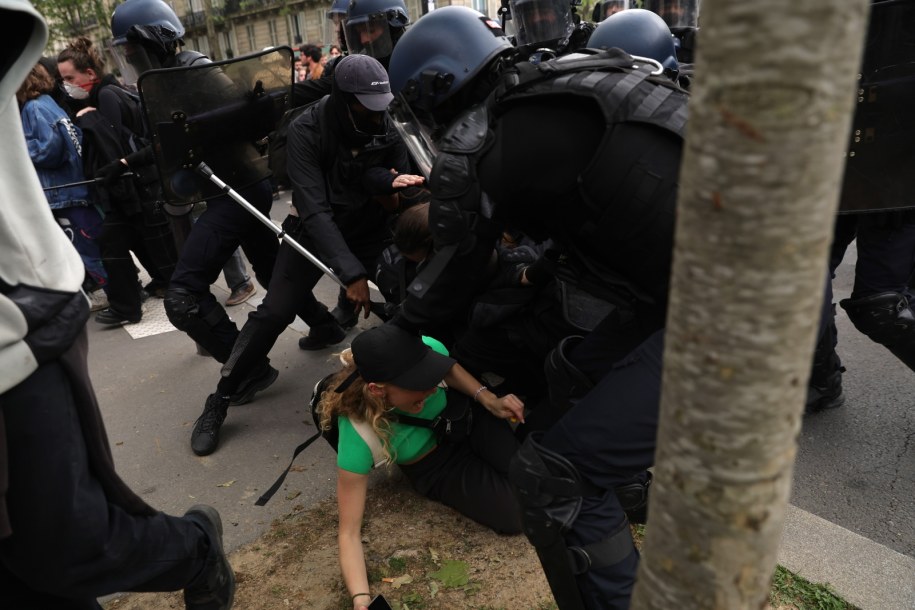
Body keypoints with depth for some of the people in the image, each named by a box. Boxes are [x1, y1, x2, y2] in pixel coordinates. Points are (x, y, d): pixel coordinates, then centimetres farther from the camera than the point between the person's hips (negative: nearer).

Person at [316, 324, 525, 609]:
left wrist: (488, 399, -17)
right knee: (517, 514, -18)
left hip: (468, 413, 2)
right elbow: (349, 533, -28)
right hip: (436, 468, -1)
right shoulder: (358, 436, -36)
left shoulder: (428, 349, -31)